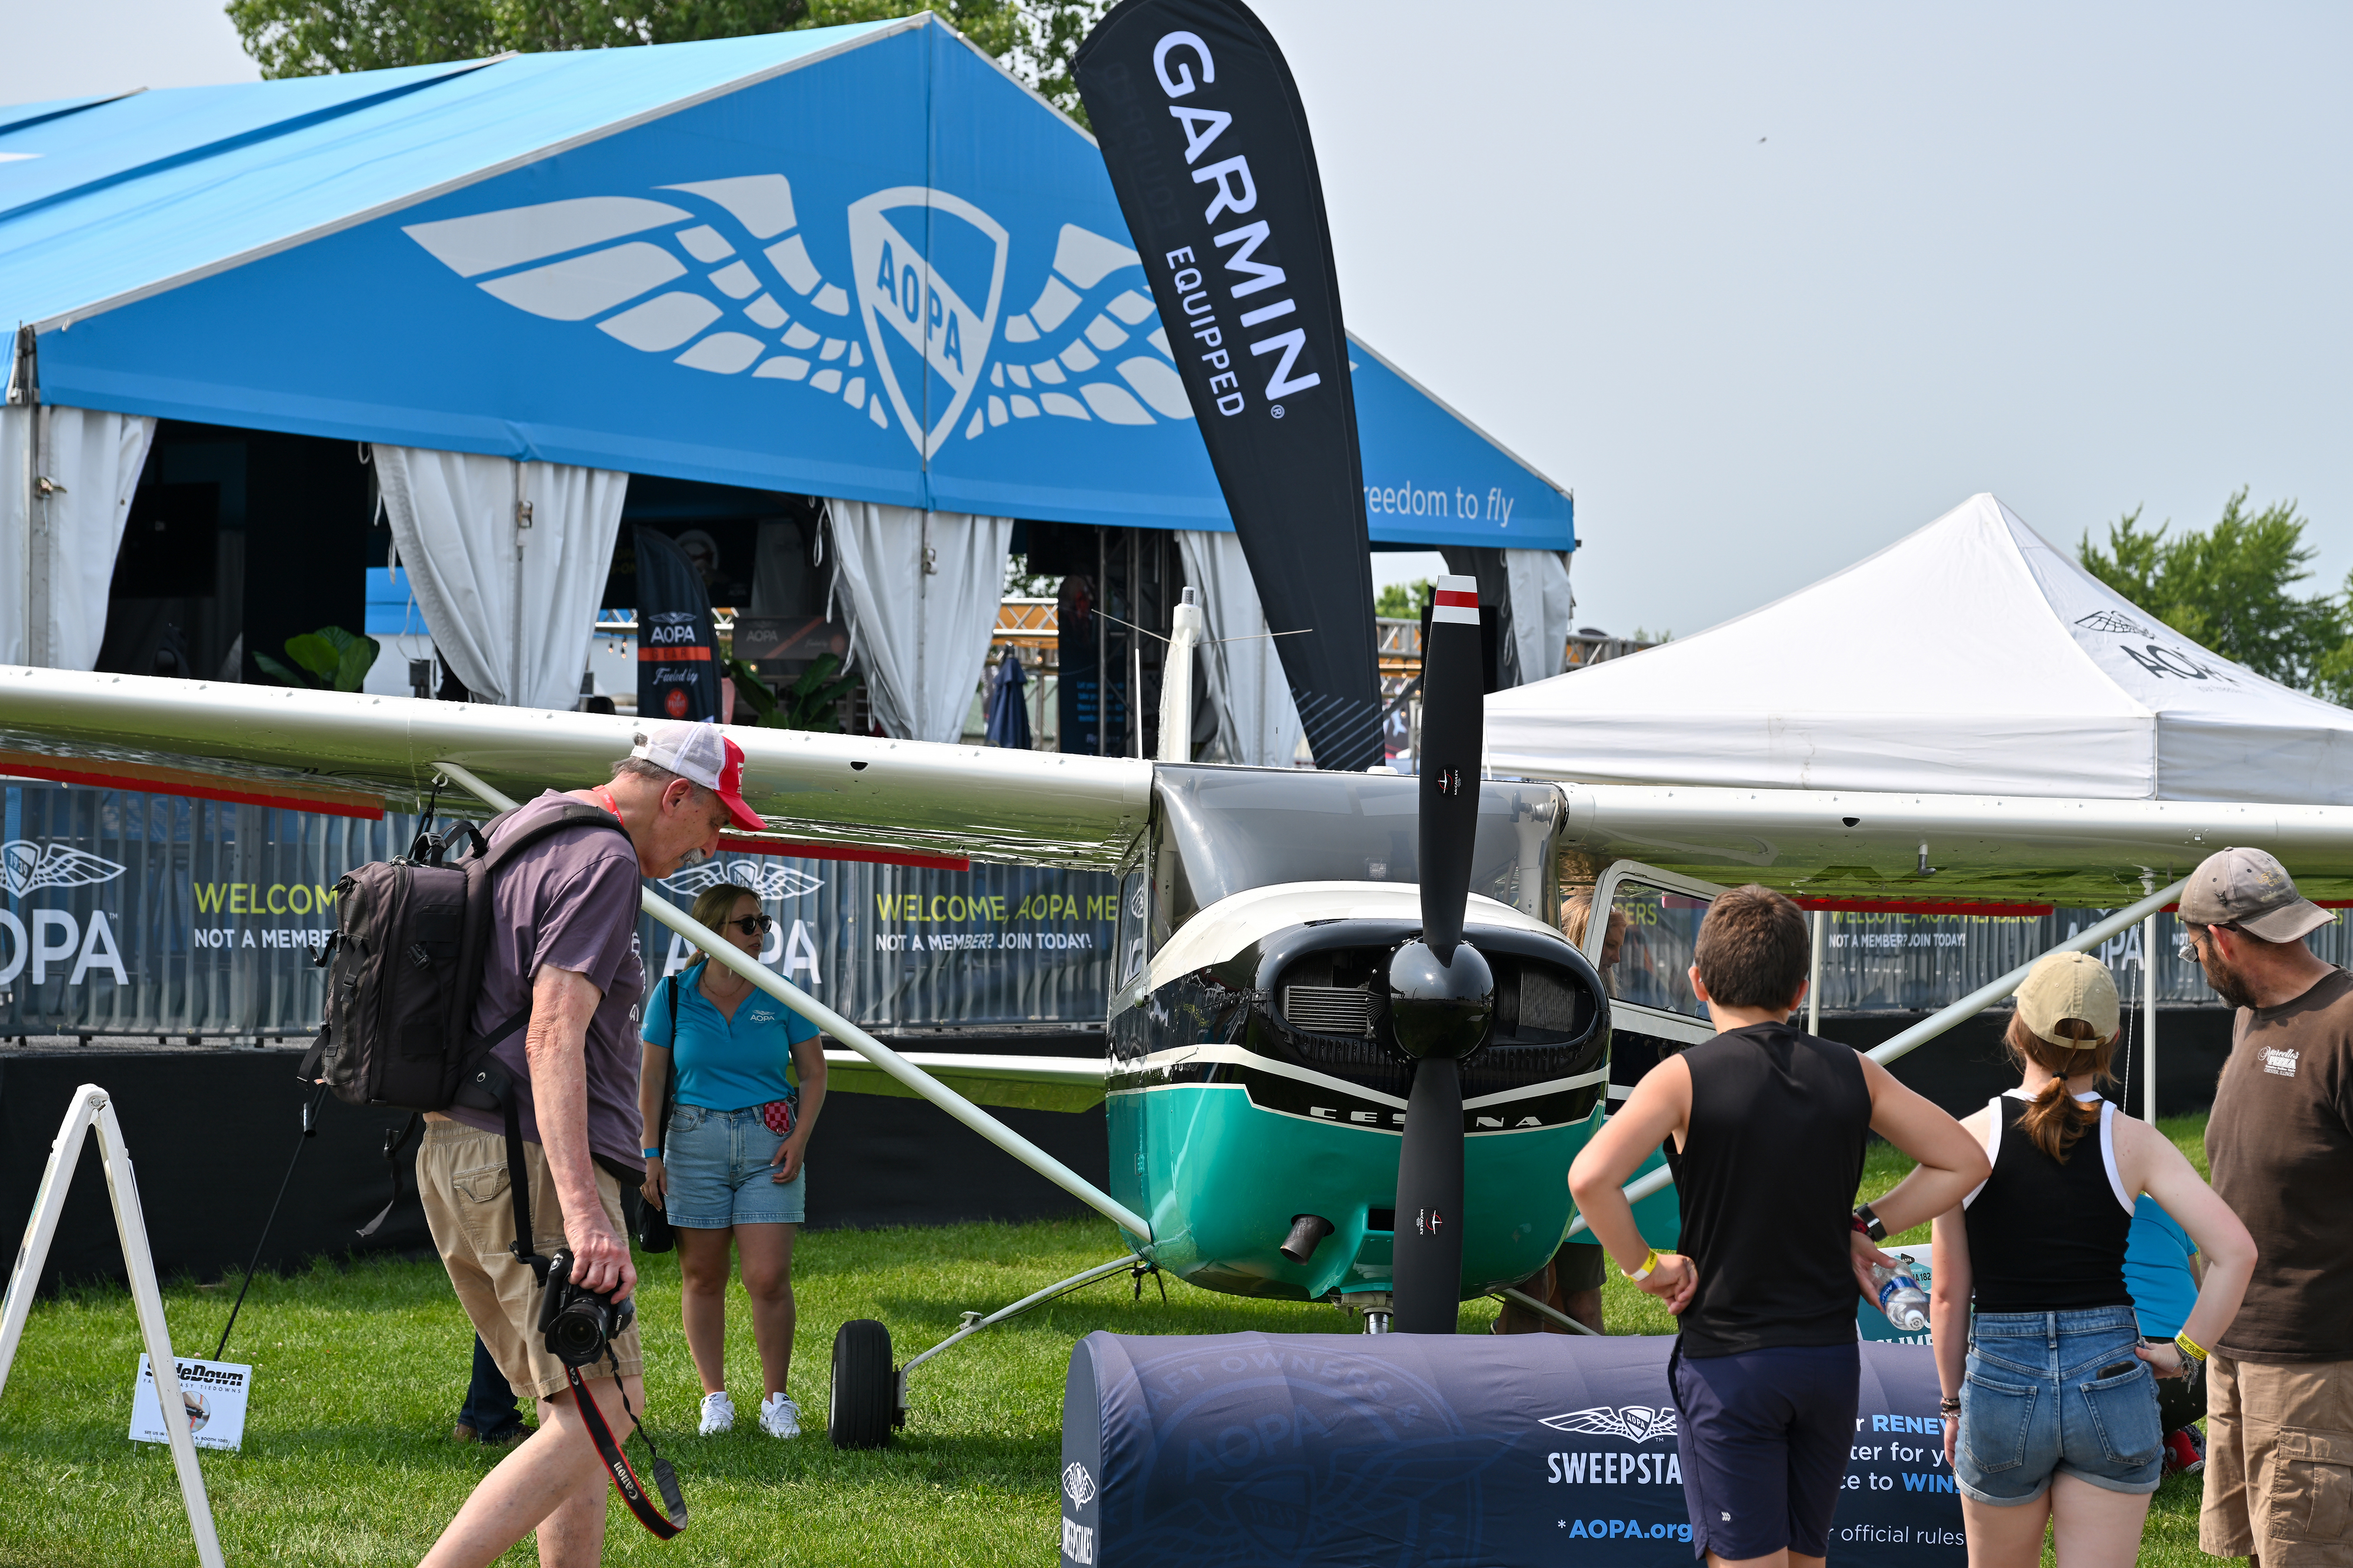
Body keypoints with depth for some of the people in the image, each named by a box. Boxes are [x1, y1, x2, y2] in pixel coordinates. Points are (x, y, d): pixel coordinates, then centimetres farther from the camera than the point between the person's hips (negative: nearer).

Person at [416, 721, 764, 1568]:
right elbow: (554, 1036, -24)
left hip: (452, 1153, 10)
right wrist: (582, 1208, -32)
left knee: (578, 1405, 12)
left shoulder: (513, 833, 19)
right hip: (528, 1159, -10)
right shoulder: (604, 863, -12)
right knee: (602, 1408, -13)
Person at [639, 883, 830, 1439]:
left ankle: (777, 1401, 5)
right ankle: (715, 1397, 15)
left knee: (769, 1278, -7)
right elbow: (652, 1079, 4)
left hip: (768, 1143, 0)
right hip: (695, 1139, 0)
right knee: (701, 1276, 4)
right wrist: (651, 1153, -2)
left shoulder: (780, 996, 3)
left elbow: (814, 1072, 8)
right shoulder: (674, 995, 2)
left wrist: (800, 1138, -5)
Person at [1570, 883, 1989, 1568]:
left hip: (1728, 1363, -4)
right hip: (1831, 1356, 4)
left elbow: (1591, 1178, -25)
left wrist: (1646, 1266, -11)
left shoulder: (1686, 1077, -10)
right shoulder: (1852, 1074, 3)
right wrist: (1866, 1227, 9)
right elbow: (1964, 1161, 8)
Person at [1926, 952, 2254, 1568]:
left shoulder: (1968, 1140, -6)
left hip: (2001, 1380, 0)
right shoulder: (2133, 1142, -4)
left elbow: (1948, 1294, -1)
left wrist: (1953, 1402, 10)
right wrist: (2185, 1351, -2)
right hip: (2110, 1378, 0)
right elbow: (2235, 1251, -12)